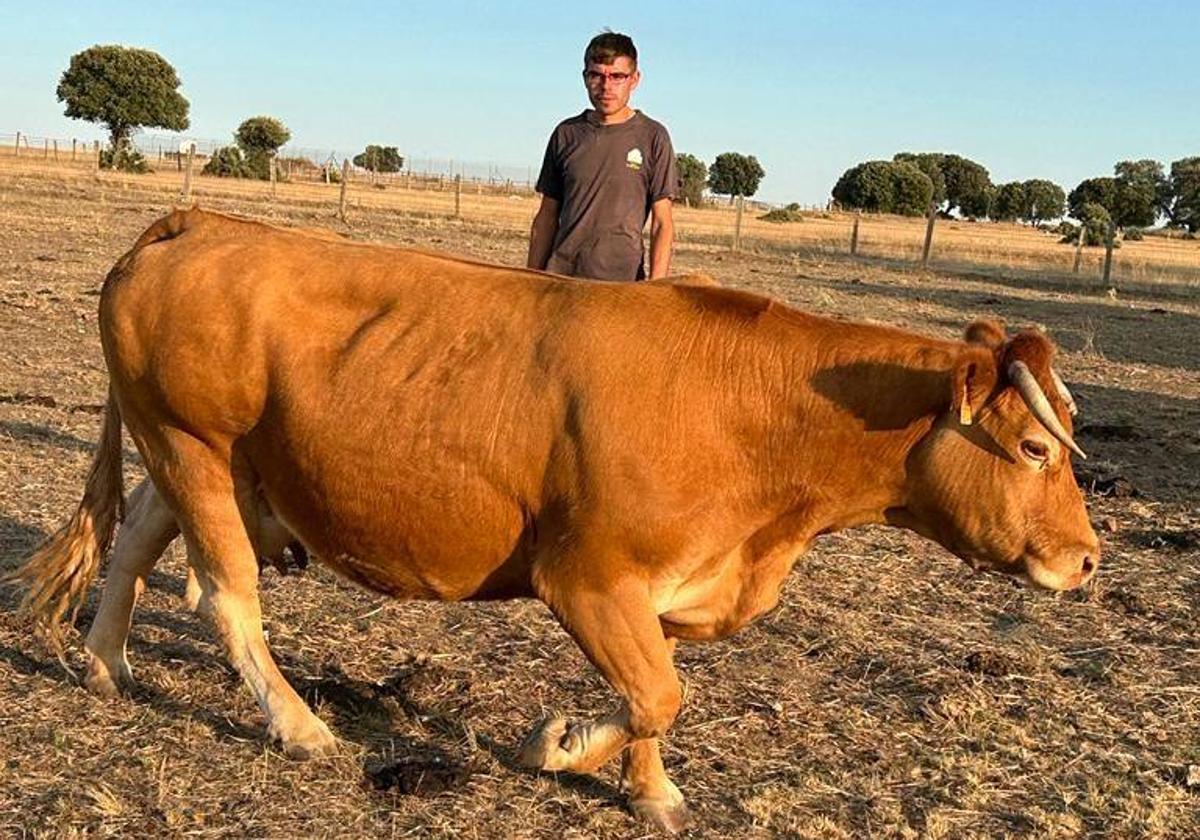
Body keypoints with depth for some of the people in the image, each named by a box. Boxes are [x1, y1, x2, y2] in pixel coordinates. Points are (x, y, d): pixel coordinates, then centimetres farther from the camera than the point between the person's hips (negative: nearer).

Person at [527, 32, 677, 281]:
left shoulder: (653, 137, 1)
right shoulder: (567, 134, 11)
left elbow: (662, 224, -1)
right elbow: (547, 216, 15)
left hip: (623, 280, -3)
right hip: (559, 275, 3)